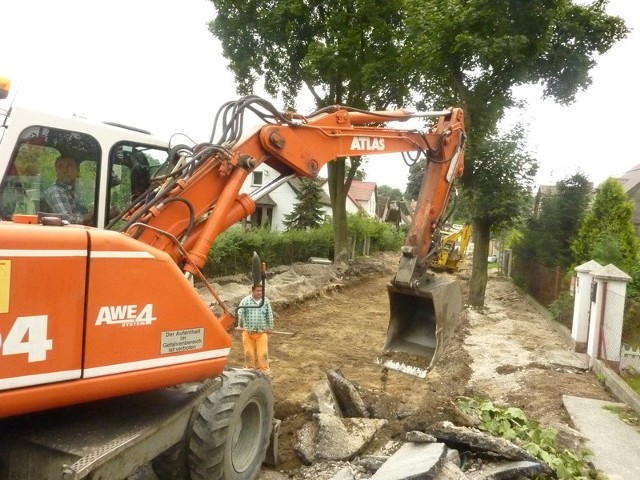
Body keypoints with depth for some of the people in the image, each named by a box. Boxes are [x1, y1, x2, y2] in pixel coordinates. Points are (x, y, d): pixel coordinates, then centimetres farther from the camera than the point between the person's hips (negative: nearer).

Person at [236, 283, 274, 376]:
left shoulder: (266, 301, 2)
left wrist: (270, 327, 9)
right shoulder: (245, 300, -4)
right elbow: (240, 313, -9)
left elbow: (269, 315, 8)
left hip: (262, 332, 1)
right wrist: (240, 325, -17)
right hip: (248, 332, 0)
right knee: (249, 353, 9)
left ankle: (265, 370, 6)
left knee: (263, 353, -3)